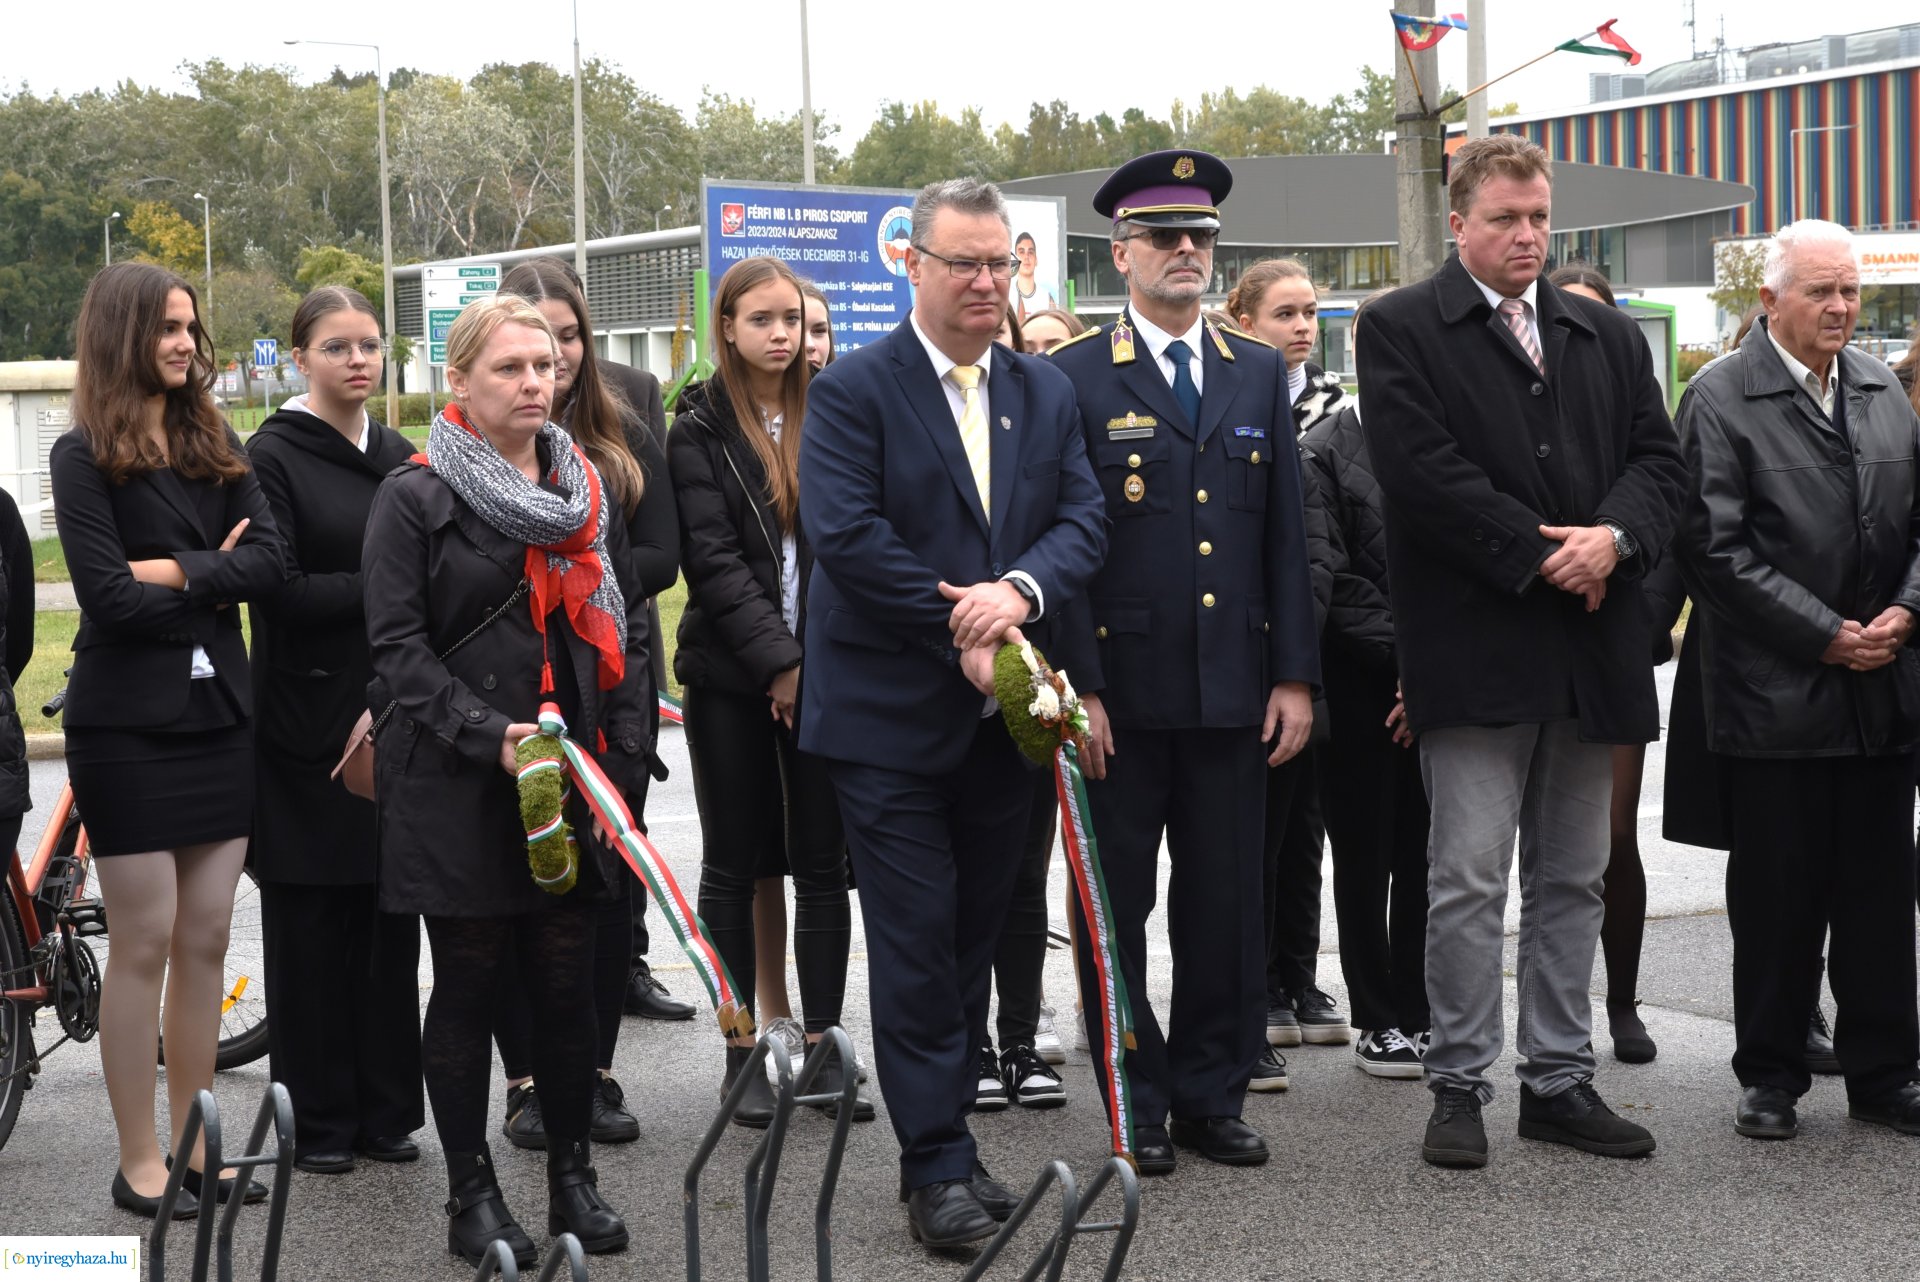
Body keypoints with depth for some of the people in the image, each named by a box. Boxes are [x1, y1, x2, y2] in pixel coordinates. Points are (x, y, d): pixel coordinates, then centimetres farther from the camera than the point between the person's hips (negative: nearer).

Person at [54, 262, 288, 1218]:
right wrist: (213, 577, -7)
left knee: (206, 941, 8)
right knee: (145, 942, 0)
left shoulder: (215, 447, 9)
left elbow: (270, 563, -4)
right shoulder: (85, 457, -6)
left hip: (218, 715, 5)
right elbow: (108, 595, -16)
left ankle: (194, 1148, 18)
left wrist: (174, 572, -15)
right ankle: (139, 1163, 10)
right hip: (128, 728, -5)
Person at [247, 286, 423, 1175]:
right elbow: (278, 593, -14)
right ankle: (317, 1120, 9)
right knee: (311, 926, 0)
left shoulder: (399, 458, 14)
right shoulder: (273, 458, -4)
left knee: (389, 915, 7)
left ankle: (384, 1109, 16)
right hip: (309, 718, -5)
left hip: (396, 713, 5)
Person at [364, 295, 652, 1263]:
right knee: (467, 984, 4)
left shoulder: (588, 491, 13)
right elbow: (399, 645, -8)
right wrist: (488, 734, -19)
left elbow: (627, 628, 13)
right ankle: (471, 1192, 15)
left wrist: (625, 758, 3)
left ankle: (572, 1175, 20)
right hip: (457, 789, -4)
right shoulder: (415, 497, -2)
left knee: (567, 982, 6)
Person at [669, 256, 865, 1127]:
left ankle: (823, 1047, 11)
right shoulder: (699, 430, -1)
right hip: (731, 674, -2)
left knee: (822, 861, 4)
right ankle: (740, 1054, 12)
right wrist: (778, 659, -15)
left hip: (824, 668, 2)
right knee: (733, 864, 5)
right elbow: (712, 557, -8)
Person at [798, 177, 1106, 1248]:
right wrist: (961, 633, -16)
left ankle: (946, 1141, 23)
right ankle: (938, 1166, 5)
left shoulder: (1047, 394, 12)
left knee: (977, 934, 12)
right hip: (893, 716, -5)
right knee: (917, 945, -2)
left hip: (1002, 709, 5)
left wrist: (1022, 589, -17)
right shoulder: (855, 390, -6)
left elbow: (1084, 520, 4)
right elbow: (847, 535, -16)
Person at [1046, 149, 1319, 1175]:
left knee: (1227, 903, 8)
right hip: (1120, 687, -3)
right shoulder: (1073, 379, -2)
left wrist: (1295, 674, 4)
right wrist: (1074, 685, -11)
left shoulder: (1257, 374, 11)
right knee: (1113, 905, 5)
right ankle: (1137, 1101, 16)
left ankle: (1213, 1093, 21)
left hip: (1234, 691, 3)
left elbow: (1286, 536, 10)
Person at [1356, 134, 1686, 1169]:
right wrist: (1540, 558, -14)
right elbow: (1423, 474, -12)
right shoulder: (1402, 330, 0)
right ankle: (1460, 1086, 6)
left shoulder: (1610, 338, 17)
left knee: (1572, 879, 11)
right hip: (1475, 647, -5)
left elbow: (1657, 461, 10)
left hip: (1591, 649, 5)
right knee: (1467, 880, -3)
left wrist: (1614, 537, -11)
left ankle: (1560, 1079, 20)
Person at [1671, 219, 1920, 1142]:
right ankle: (1770, 1078, 15)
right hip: (1775, 694, -4)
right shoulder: (1721, 398, -5)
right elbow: (1716, 547, -12)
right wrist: (1826, 637, -13)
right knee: (1776, 896, 3)